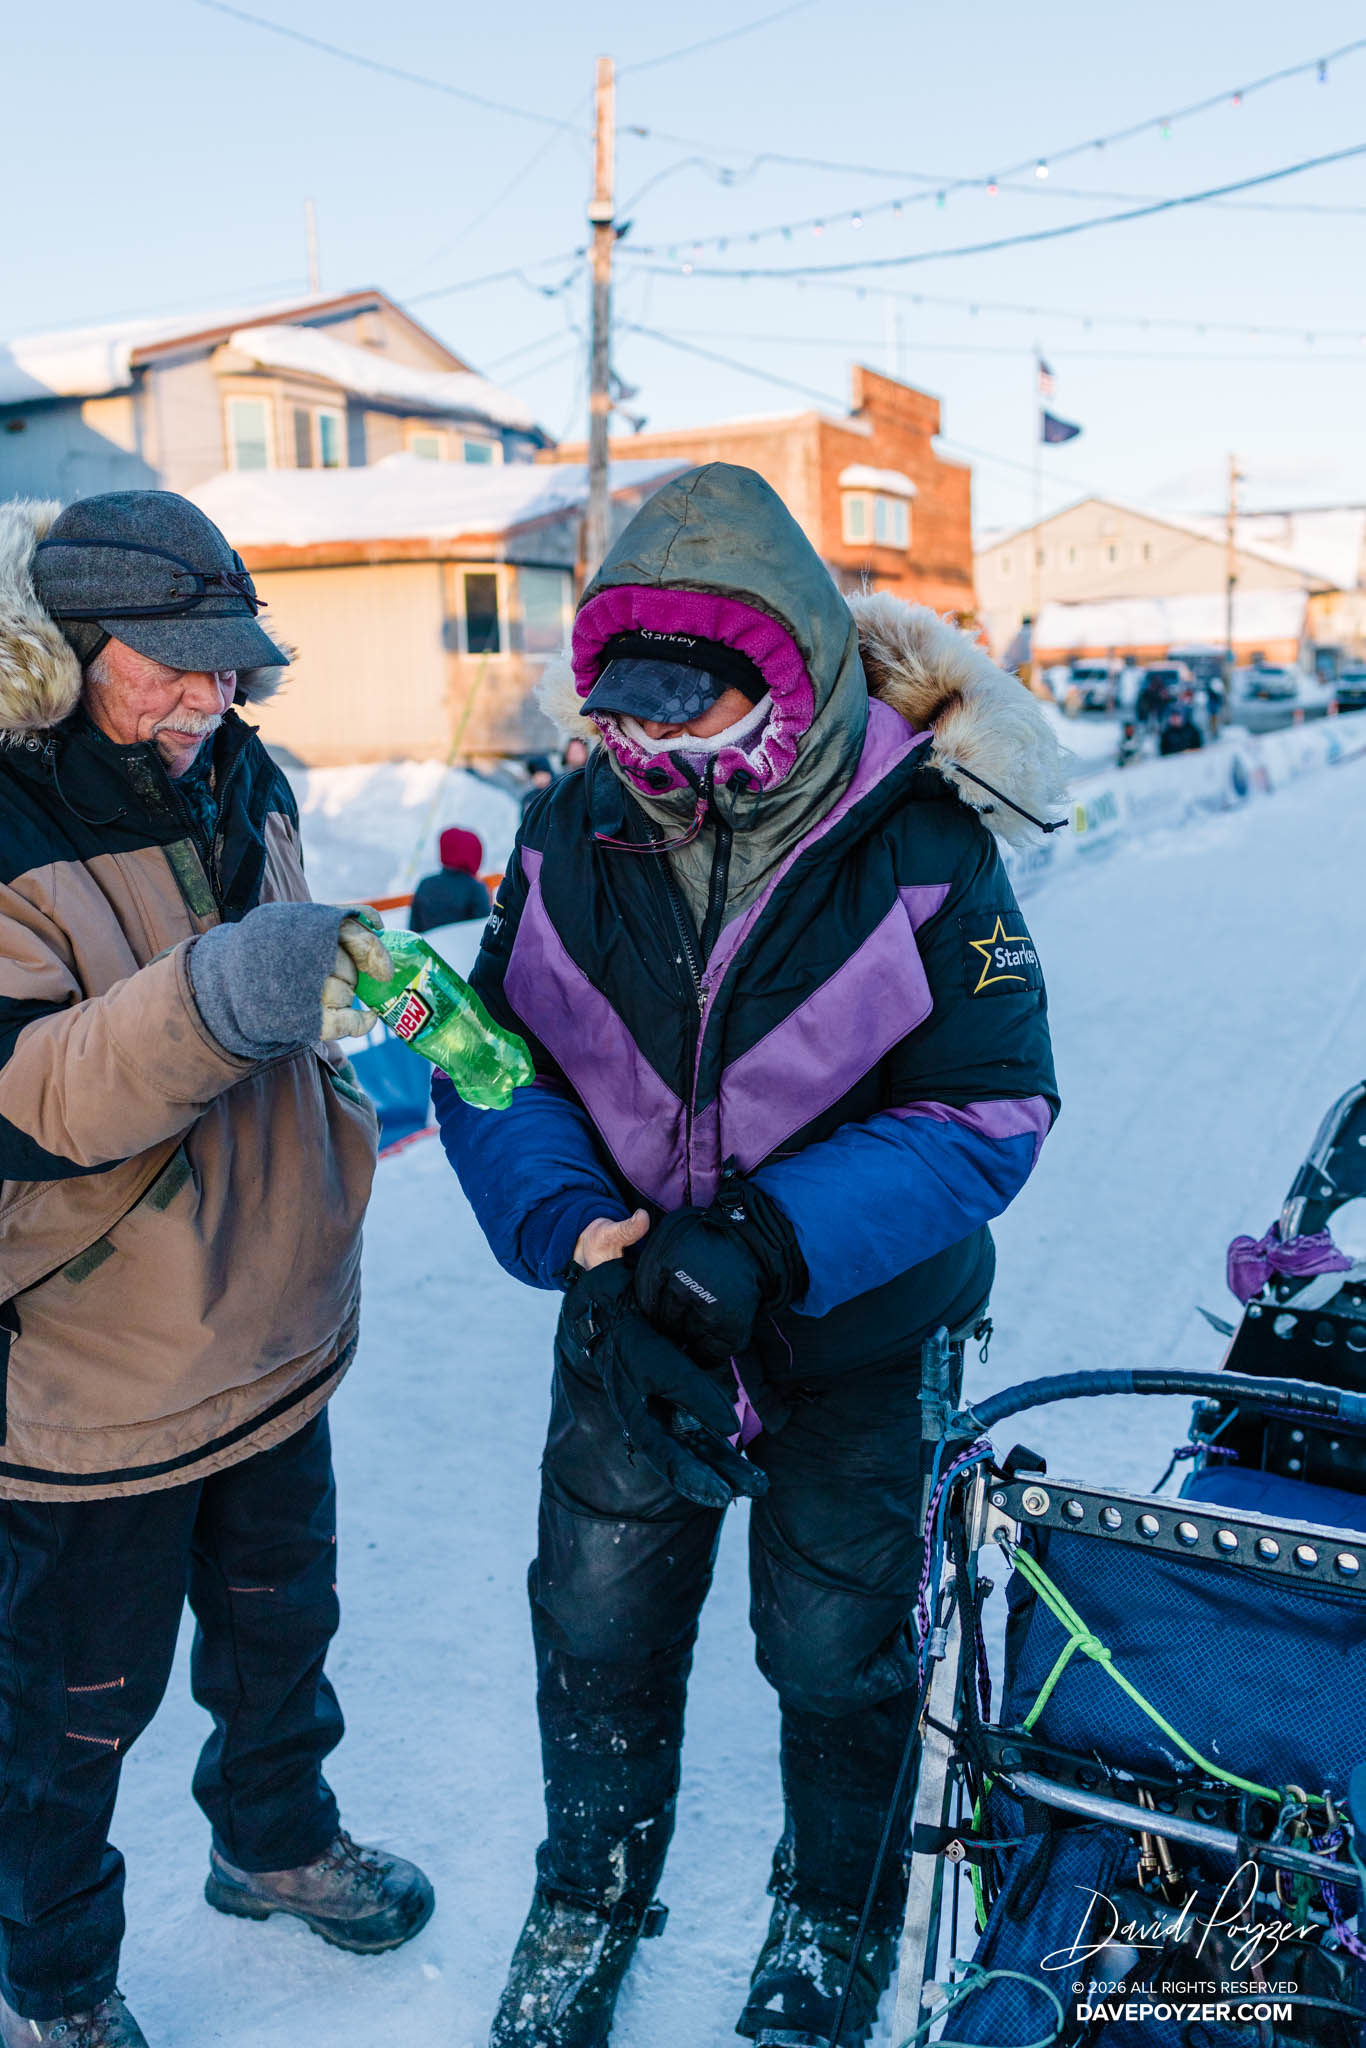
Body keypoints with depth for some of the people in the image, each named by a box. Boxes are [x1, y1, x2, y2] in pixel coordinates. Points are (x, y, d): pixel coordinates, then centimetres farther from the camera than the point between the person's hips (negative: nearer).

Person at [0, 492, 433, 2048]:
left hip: (274, 1334, 7)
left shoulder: (240, 788, 3)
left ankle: (276, 1841, 54)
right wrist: (208, 1001, -43)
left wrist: (359, 981, 4)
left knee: (282, 1622, 26)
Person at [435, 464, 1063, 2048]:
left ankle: (835, 1914, 49)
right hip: (629, 1320, 3)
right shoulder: (570, 839, -9)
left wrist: (770, 1242, -30)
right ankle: (590, 1899, 47)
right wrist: (577, 1230, -25)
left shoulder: (920, 849, -20)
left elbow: (986, 1113, -20)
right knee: (597, 1623, 16)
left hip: (857, 1337, -2)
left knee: (837, 1648, 17)